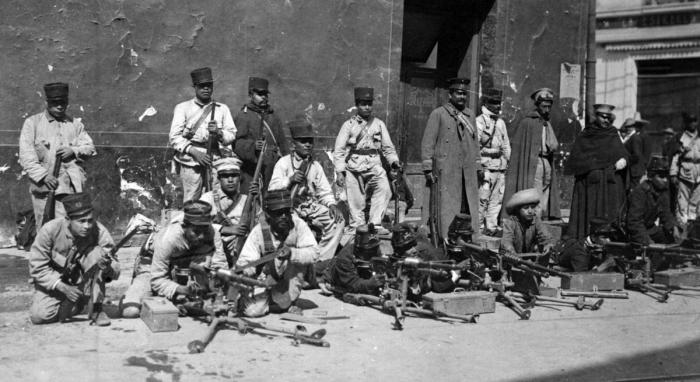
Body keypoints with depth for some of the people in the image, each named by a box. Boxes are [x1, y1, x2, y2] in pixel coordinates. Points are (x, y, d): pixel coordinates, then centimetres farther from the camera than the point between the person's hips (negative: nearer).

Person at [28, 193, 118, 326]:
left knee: (96, 253, -27)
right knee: (39, 316, -22)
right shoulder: (50, 230, -22)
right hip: (53, 282, 0)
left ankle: (97, 309, -18)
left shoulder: (100, 232, -21)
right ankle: (76, 305, 11)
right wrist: (63, 287, -28)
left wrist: (108, 266, -45)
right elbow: (37, 267, -17)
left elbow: (116, 272, -19)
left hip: (82, 283, 0)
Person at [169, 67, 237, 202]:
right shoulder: (182, 108, 11)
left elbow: (232, 135, 10)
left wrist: (219, 132, -12)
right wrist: (194, 152, -12)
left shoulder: (222, 109, 17)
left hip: (216, 161, 1)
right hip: (191, 161, -1)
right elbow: (174, 138, 2)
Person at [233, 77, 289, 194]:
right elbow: (237, 143, -11)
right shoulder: (242, 116, 0)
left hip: (274, 169, 6)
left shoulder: (274, 116, 21)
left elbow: (282, 143, 23)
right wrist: (253, 145, -29)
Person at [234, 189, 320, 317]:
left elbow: (313, 253, -27)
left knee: (299, 259, -29)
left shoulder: (298, 224, -17)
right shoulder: (259, 231, -16)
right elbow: (244, 262, -19)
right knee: (253, 310, -23)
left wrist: (291, 253, -44)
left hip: (291, 277, 1)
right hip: (266, 278, -1)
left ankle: (286, 302, -10)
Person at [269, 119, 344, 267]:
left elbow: (324, 191, 11)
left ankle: (321, 260, -15)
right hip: (289, 207, -4)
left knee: (337, 220, -19)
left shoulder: (315, 166, 14)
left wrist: (332, 205, -9)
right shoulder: (284, 163, 4)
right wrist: (290, 180, -18)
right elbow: (272, 189, -3)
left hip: (312, 206, 4)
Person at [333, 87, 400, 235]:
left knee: (384, 189, -22)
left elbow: (387, 146, 17)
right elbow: (339, 150, 5)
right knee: (355, 201, -1)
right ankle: (357, 227, 15)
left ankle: (375, 223, -17)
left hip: (374, 166, 1)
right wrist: (339, 171, -5)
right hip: (353, 168, -1)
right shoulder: (348, 125, 7)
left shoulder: (379, 124, 13)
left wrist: (394, 161, 0)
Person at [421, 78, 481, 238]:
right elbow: (427, 143, -3)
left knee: (468, 209, 3)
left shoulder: (470, 114, 16)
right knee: (445, 208, -5)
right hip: (446, 172, -5)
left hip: (468, 172, 5)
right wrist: (428, 169, -9)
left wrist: (478, 167, 17)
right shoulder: (438, 114, -1)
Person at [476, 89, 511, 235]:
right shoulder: (479, 121, -3)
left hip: (500, 165, 7)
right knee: (482, 198, -8)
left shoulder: (501, 122, 18)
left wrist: (506, 159, 17)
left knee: (497, 198, 5)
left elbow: (506, 144, 23)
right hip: (486, 165, -7)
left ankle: (491, 225, 10)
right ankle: (479, 226, 0)